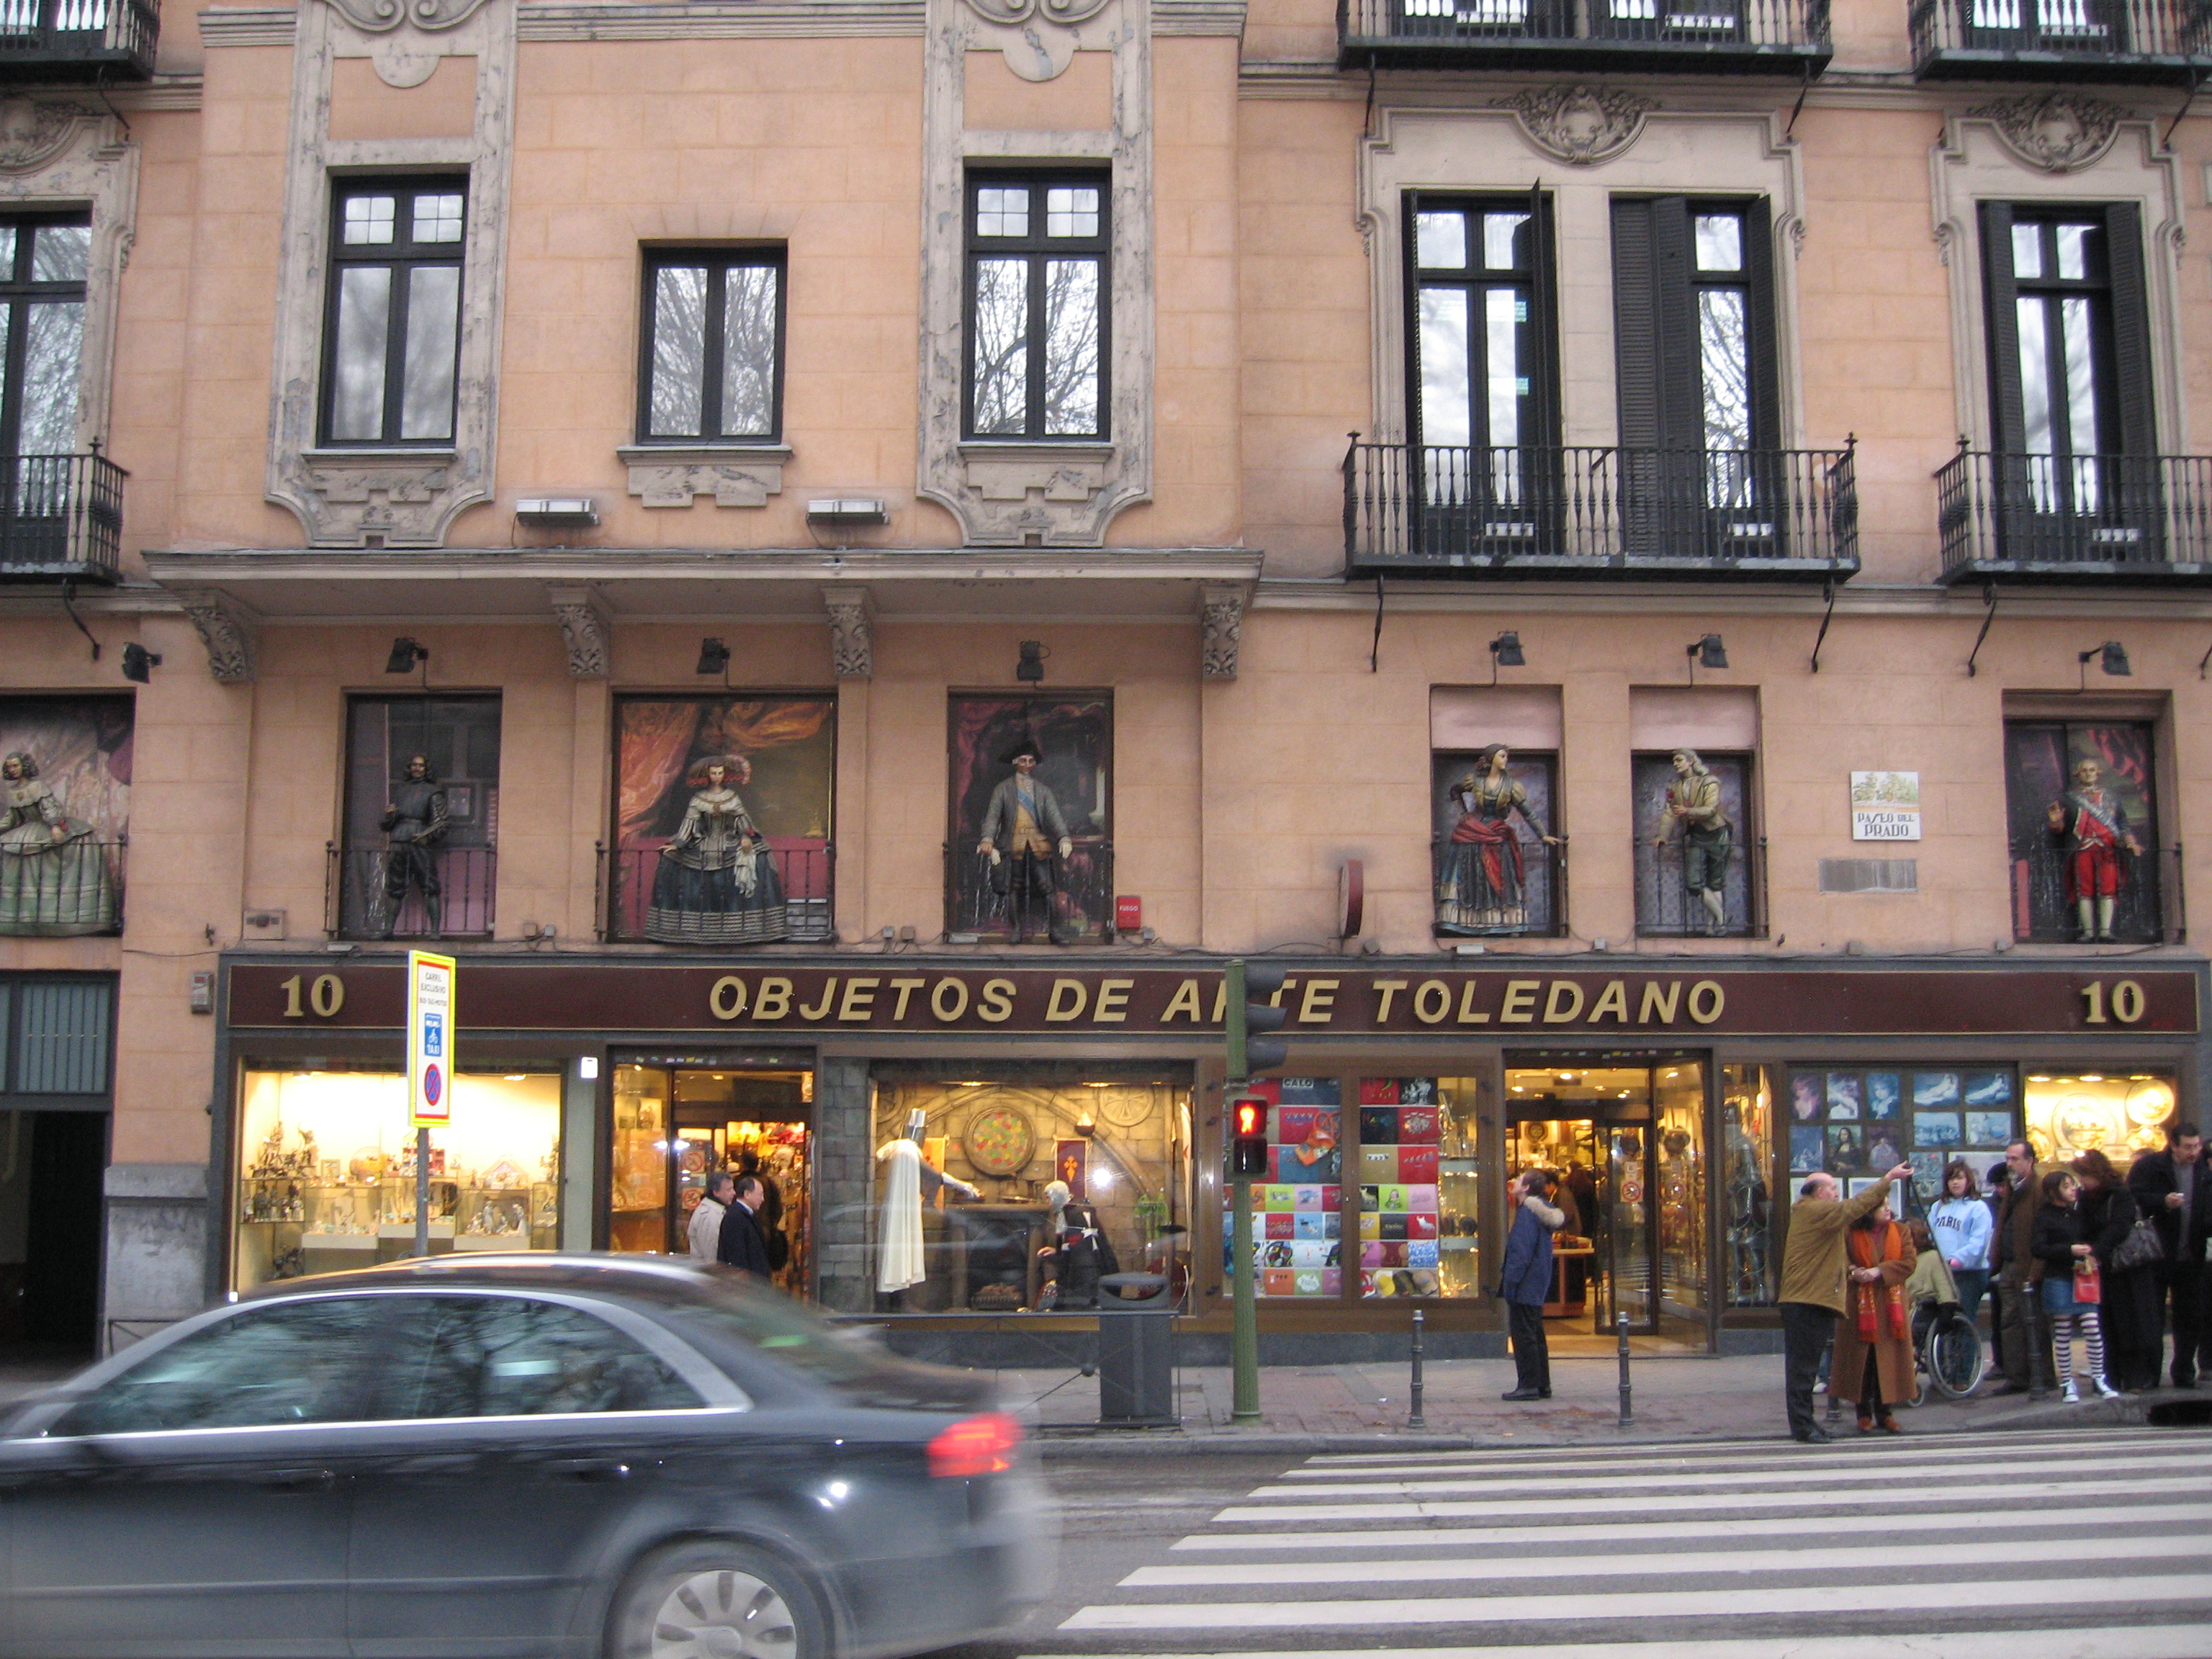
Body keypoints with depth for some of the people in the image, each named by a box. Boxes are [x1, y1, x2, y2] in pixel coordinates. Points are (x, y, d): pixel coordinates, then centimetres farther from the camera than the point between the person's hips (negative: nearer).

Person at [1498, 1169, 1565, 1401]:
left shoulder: (1527, 1212, -17)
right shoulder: (1540, 1210, 13)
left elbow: (1521, 1253, -20)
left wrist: (1510, 1283, -19)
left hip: (1524, 1287, -10)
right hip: (1536, 1288, 10)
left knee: (1524, 1335, -5)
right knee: (1536, 1336, 14)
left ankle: (1528, 1385, -4)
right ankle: (1542, 1385, 18)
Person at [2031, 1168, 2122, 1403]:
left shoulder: (2080, 1212, 13)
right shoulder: (2044, 1216, -1)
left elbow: (2091, 1239, 18)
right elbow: (2039, 1249, -9)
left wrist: (2092, 1254, -4)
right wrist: (2070, 1250, -17)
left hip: (2082, 1276, 3)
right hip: (2058, 1278, -3)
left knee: (2092, 1326, -8)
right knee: (2062, 1332, 1)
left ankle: (2098, 1378, 2)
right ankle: (2067, 1382, 10)